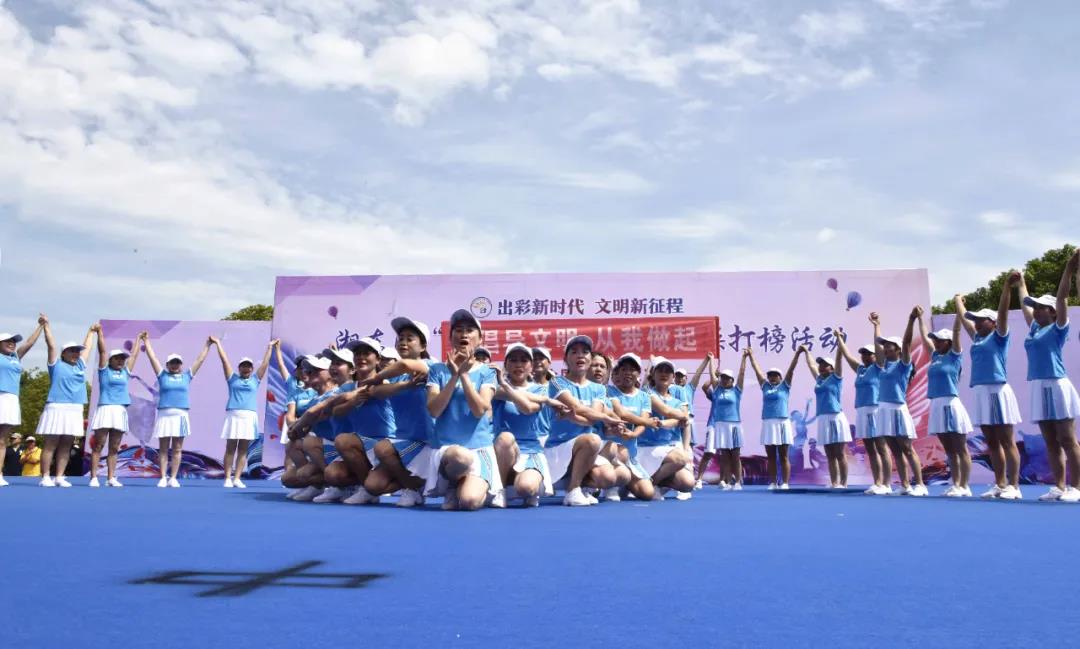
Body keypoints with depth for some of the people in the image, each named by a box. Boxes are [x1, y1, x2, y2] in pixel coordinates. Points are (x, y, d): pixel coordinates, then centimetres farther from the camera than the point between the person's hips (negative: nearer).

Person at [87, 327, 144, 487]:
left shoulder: (125, 372, 18)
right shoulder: (104, 370, 7)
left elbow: (134, 354, 27)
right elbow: (102, 350, 2)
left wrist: (139, 338, 36)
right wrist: (100, 332, -2)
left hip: (121, 412, 4)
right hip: (105, 409, -4)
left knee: (114, 448, 4)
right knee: (98, 445, -4)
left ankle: (111, 477, 6)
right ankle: (93, 477, -5)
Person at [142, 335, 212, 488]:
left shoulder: (186, 376, 12)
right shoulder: (162, 375, 10)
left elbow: (200, 360, 16)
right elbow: (153, 358, 12)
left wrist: (207, 345, 19)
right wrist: (146, 342, 12)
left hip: (181, 415, 1)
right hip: (164, 415, -1)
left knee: (177, 449, 2)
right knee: (163, 449, 1)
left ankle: (173, 478, 5)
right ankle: (163, 477, 4)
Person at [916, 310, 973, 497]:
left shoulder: (954, 355, -1)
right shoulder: (935, 356, 15)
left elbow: (956, 331, -8)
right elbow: (924, 336, 23)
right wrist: (920, 318, 28)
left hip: (951, 405, -7)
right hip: (937, 406, 7)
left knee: (961, 449, -2)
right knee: (950, 451, 10)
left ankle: (964, 486, 0)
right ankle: (956, 484, 14)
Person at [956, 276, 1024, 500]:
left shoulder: (998, 336, 0)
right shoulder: (977, 338, 17)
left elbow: (1002, 312, -13)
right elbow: (964, 318, 31)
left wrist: (1007, 286, -23)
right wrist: (958, 301, 44)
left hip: (997, 392, -8)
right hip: (981, 394, 8)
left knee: (1007, 442, -4)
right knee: (992, 443, 9)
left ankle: (1014, 486, -2)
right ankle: (1000, 485, 15)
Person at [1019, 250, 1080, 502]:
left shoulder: (1057, 329, -2)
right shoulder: (1034, 328, 15)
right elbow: (1025, 304, 29)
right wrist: (1021, 283, 40)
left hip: (1057, 387, -7)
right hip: (1039, 389, 7)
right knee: (1051, 443, 7)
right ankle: (1059, 486, 11)